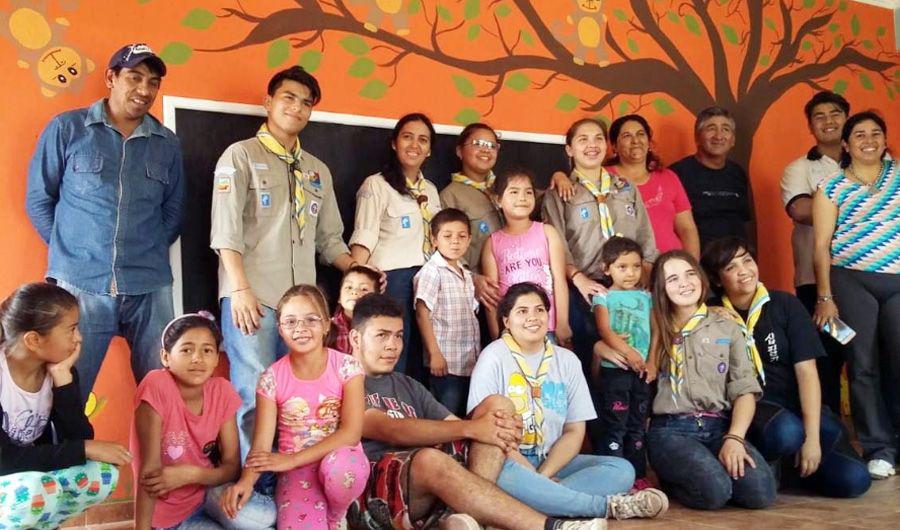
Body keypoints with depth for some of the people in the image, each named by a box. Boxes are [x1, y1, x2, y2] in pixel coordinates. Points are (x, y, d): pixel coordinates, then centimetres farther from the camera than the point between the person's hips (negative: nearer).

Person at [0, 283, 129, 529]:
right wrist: (85, 449, -28)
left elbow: (80, 438, -16)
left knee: (104, 474, -17)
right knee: (30, 492, -36)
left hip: (36, 474, 5)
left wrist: (63, 379, -25)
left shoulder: (61, 370, -8)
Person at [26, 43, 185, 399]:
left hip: (150, 289, 3)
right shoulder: (66, 129, 3)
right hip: (78, 286, -2)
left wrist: (148, 256, 6)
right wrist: (72, 251, 3)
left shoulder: (167, 144, 11)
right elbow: (38, 199, 7)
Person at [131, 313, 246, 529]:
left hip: (207, 493, 4)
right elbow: (149, 469, -21)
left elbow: (232, 467, -5)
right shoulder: (156, 386, -21)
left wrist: (190, 474, -22)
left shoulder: (222, 391, -7)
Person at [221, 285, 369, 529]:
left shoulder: (346, 366, -6)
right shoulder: (271, 378, -2)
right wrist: (246, 480, -30)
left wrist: (292, 459, -20)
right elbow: (261, 445, -7)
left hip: (341, 459, 1)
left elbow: (351, 432, -15)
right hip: (295, 471, -1)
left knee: (337, 464, -36)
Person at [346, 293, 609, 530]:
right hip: (372, 495, -6)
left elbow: (452, 426, 12)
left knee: (497, 405, -7)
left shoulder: (409, 386, 24)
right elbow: (391, 430, -16)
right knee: (429, 459, -40)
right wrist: (470, 428, -22)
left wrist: (503, 430, -11)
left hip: (428, 485, 7)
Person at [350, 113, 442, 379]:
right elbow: (363, 241, -9)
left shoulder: (430, 190, 17)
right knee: (393, 363, -4)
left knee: (420, 362, 9)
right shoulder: (376, 185, -3)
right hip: (392, 280, -6)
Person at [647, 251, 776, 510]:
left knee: (761, 490, -25)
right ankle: (671, 479, 3)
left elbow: (745, 390, 6)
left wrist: (735, 438, -11)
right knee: (714, 491, -30)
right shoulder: (653, 328, 10)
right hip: (671, 429, -2)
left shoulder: (727, 328, 13)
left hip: (719, 427, 2)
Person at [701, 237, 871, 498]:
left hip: (799, 407, 3)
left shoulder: (785, 304, 0)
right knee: (787, 432, -37)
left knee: (853, 479, -16)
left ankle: (787, 462, 11)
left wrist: (812, 437, -14)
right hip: (749, 408, -2)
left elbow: (806, 371, -6)